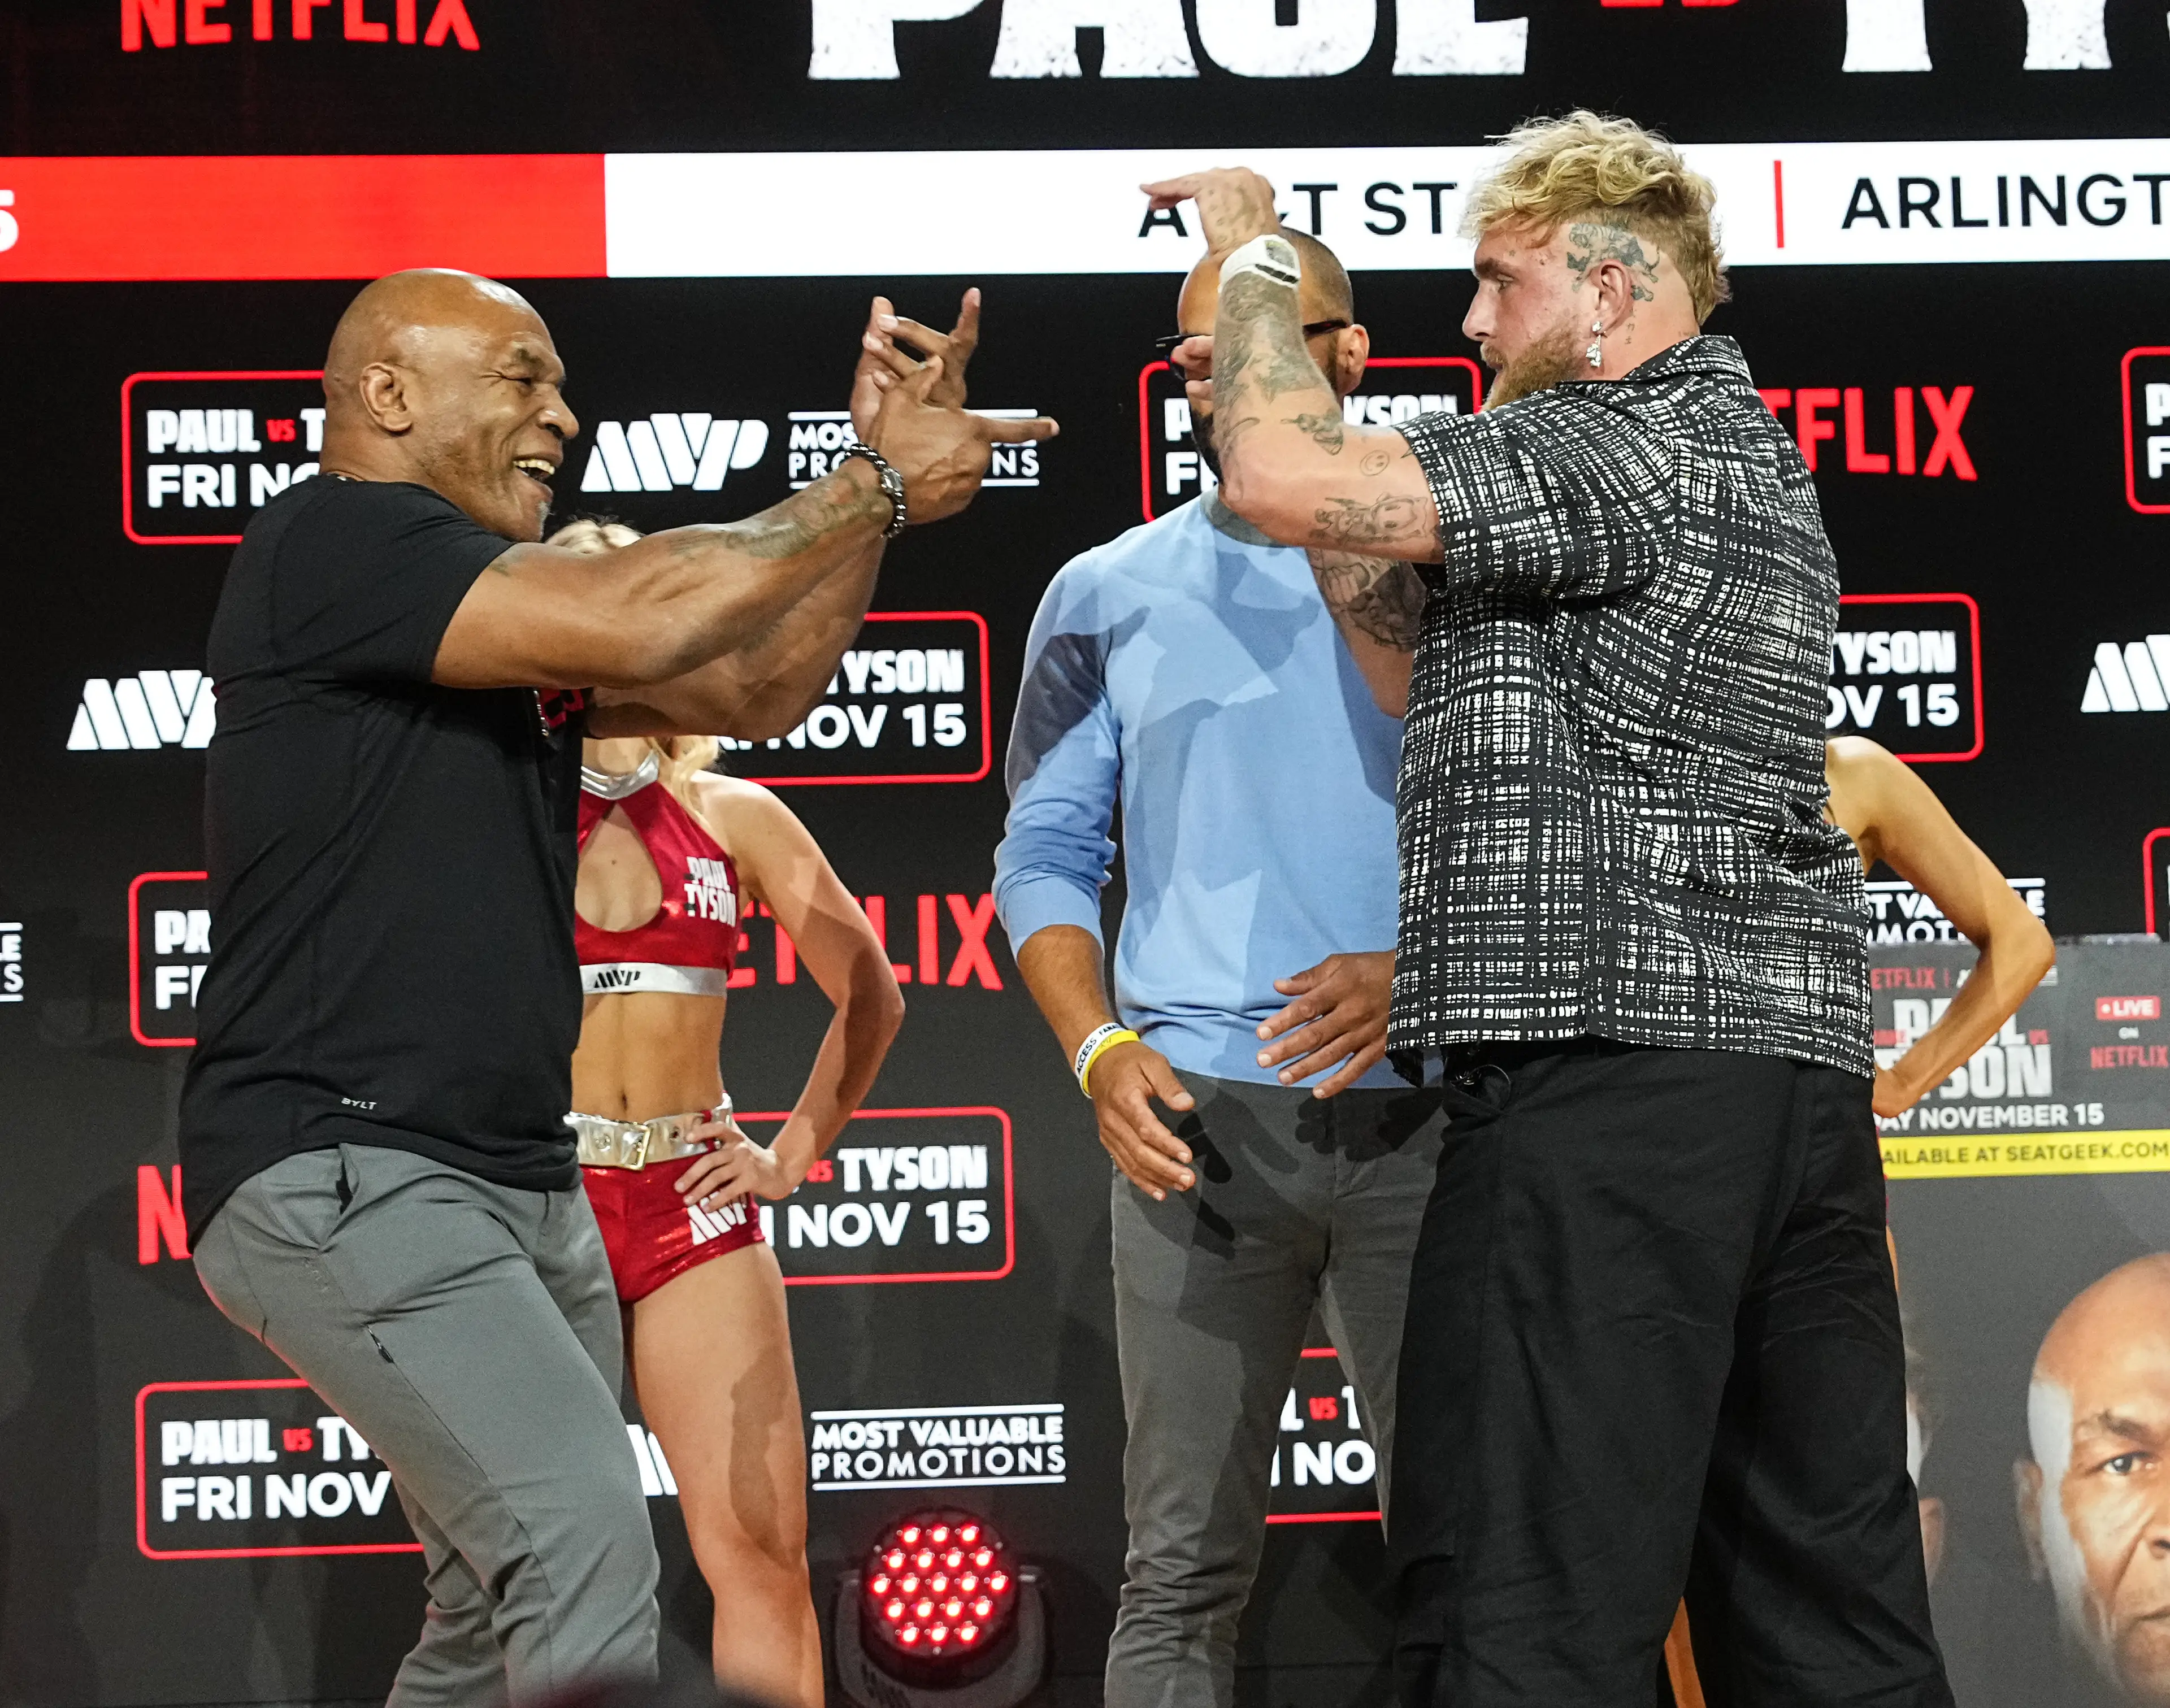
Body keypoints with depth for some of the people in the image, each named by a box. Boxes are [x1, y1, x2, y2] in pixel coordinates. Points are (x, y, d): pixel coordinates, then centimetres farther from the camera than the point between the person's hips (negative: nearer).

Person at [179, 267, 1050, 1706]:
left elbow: (760, 688, 17)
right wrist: (875, 488, -9)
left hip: (519, 1177, 10)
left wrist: (880, 468, 9)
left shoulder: (513, 609, 19)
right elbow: (640, 624, -21)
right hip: (346, 1170, -10)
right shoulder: (334, 544, -10)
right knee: (586, 1549, -23)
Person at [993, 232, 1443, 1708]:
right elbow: (1045, 858, 11)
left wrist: (1414, 974, -12)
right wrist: (1100, 1053, -6)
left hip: (1420, 1105, 0)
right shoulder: (1107, 596, 12)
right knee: (1184, 1569, -1)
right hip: (1201, 1117, 1)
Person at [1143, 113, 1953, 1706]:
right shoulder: (1742, 450, 23)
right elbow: (1405, 606, 27)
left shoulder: (1616, 448, -7)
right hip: (1799, 1066, 10)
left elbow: (1288, 485, -16)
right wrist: (1269, 369, 24)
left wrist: (1253, 256, 1)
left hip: (1610, 1062, -10)